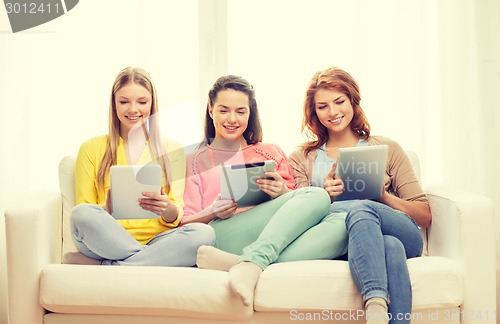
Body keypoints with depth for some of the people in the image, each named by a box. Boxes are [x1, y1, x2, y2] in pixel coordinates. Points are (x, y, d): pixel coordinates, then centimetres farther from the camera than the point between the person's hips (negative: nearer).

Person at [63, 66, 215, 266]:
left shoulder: (171, 150, 15)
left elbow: (176, 219, 8)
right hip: (109, 241, -1)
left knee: (204, 233, -31)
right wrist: (107, 210, -17)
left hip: (157, 240, 2)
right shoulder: (92, 149, 12)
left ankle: (99, 266, -24)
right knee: (82, 213, -33)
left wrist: (168, 209, -16)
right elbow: (83, 213, 6)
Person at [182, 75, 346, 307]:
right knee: (317, 196, -24)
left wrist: (282, 192, -4)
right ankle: (253, 265, -37)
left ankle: (251, 263, -40)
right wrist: (212, 213, -10)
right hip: (223, 237, -3)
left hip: (275, 237, 3)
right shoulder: (195, 161, 21)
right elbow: (186, 223, 12)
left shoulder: (271, 153, 26)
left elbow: (296, 210, 19)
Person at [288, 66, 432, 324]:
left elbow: (425, 216, 12)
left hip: (403, 236, 1)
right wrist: (324, 198, -8)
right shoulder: (302, 158, 21)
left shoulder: (387, 149, 20)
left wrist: (383, 196, -6)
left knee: (361, 208, -36)